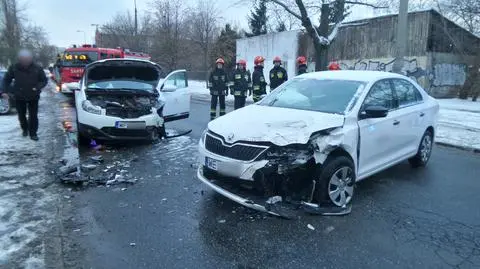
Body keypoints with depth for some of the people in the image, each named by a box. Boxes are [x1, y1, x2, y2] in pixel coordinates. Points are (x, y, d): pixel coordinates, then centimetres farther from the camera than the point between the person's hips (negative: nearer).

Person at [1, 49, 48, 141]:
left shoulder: (37, 68, -12)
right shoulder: (14, 68, -9)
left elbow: (44, 80, -2)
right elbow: (6, 79, 5)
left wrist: (38, 87, -20)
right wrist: (4, 91, -4)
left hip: (33, 97, -2)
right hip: (19, 96, 2)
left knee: (33, 116, 0)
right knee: (21, 115, 14)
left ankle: (33, 133, 13)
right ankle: (25, 129, 36)